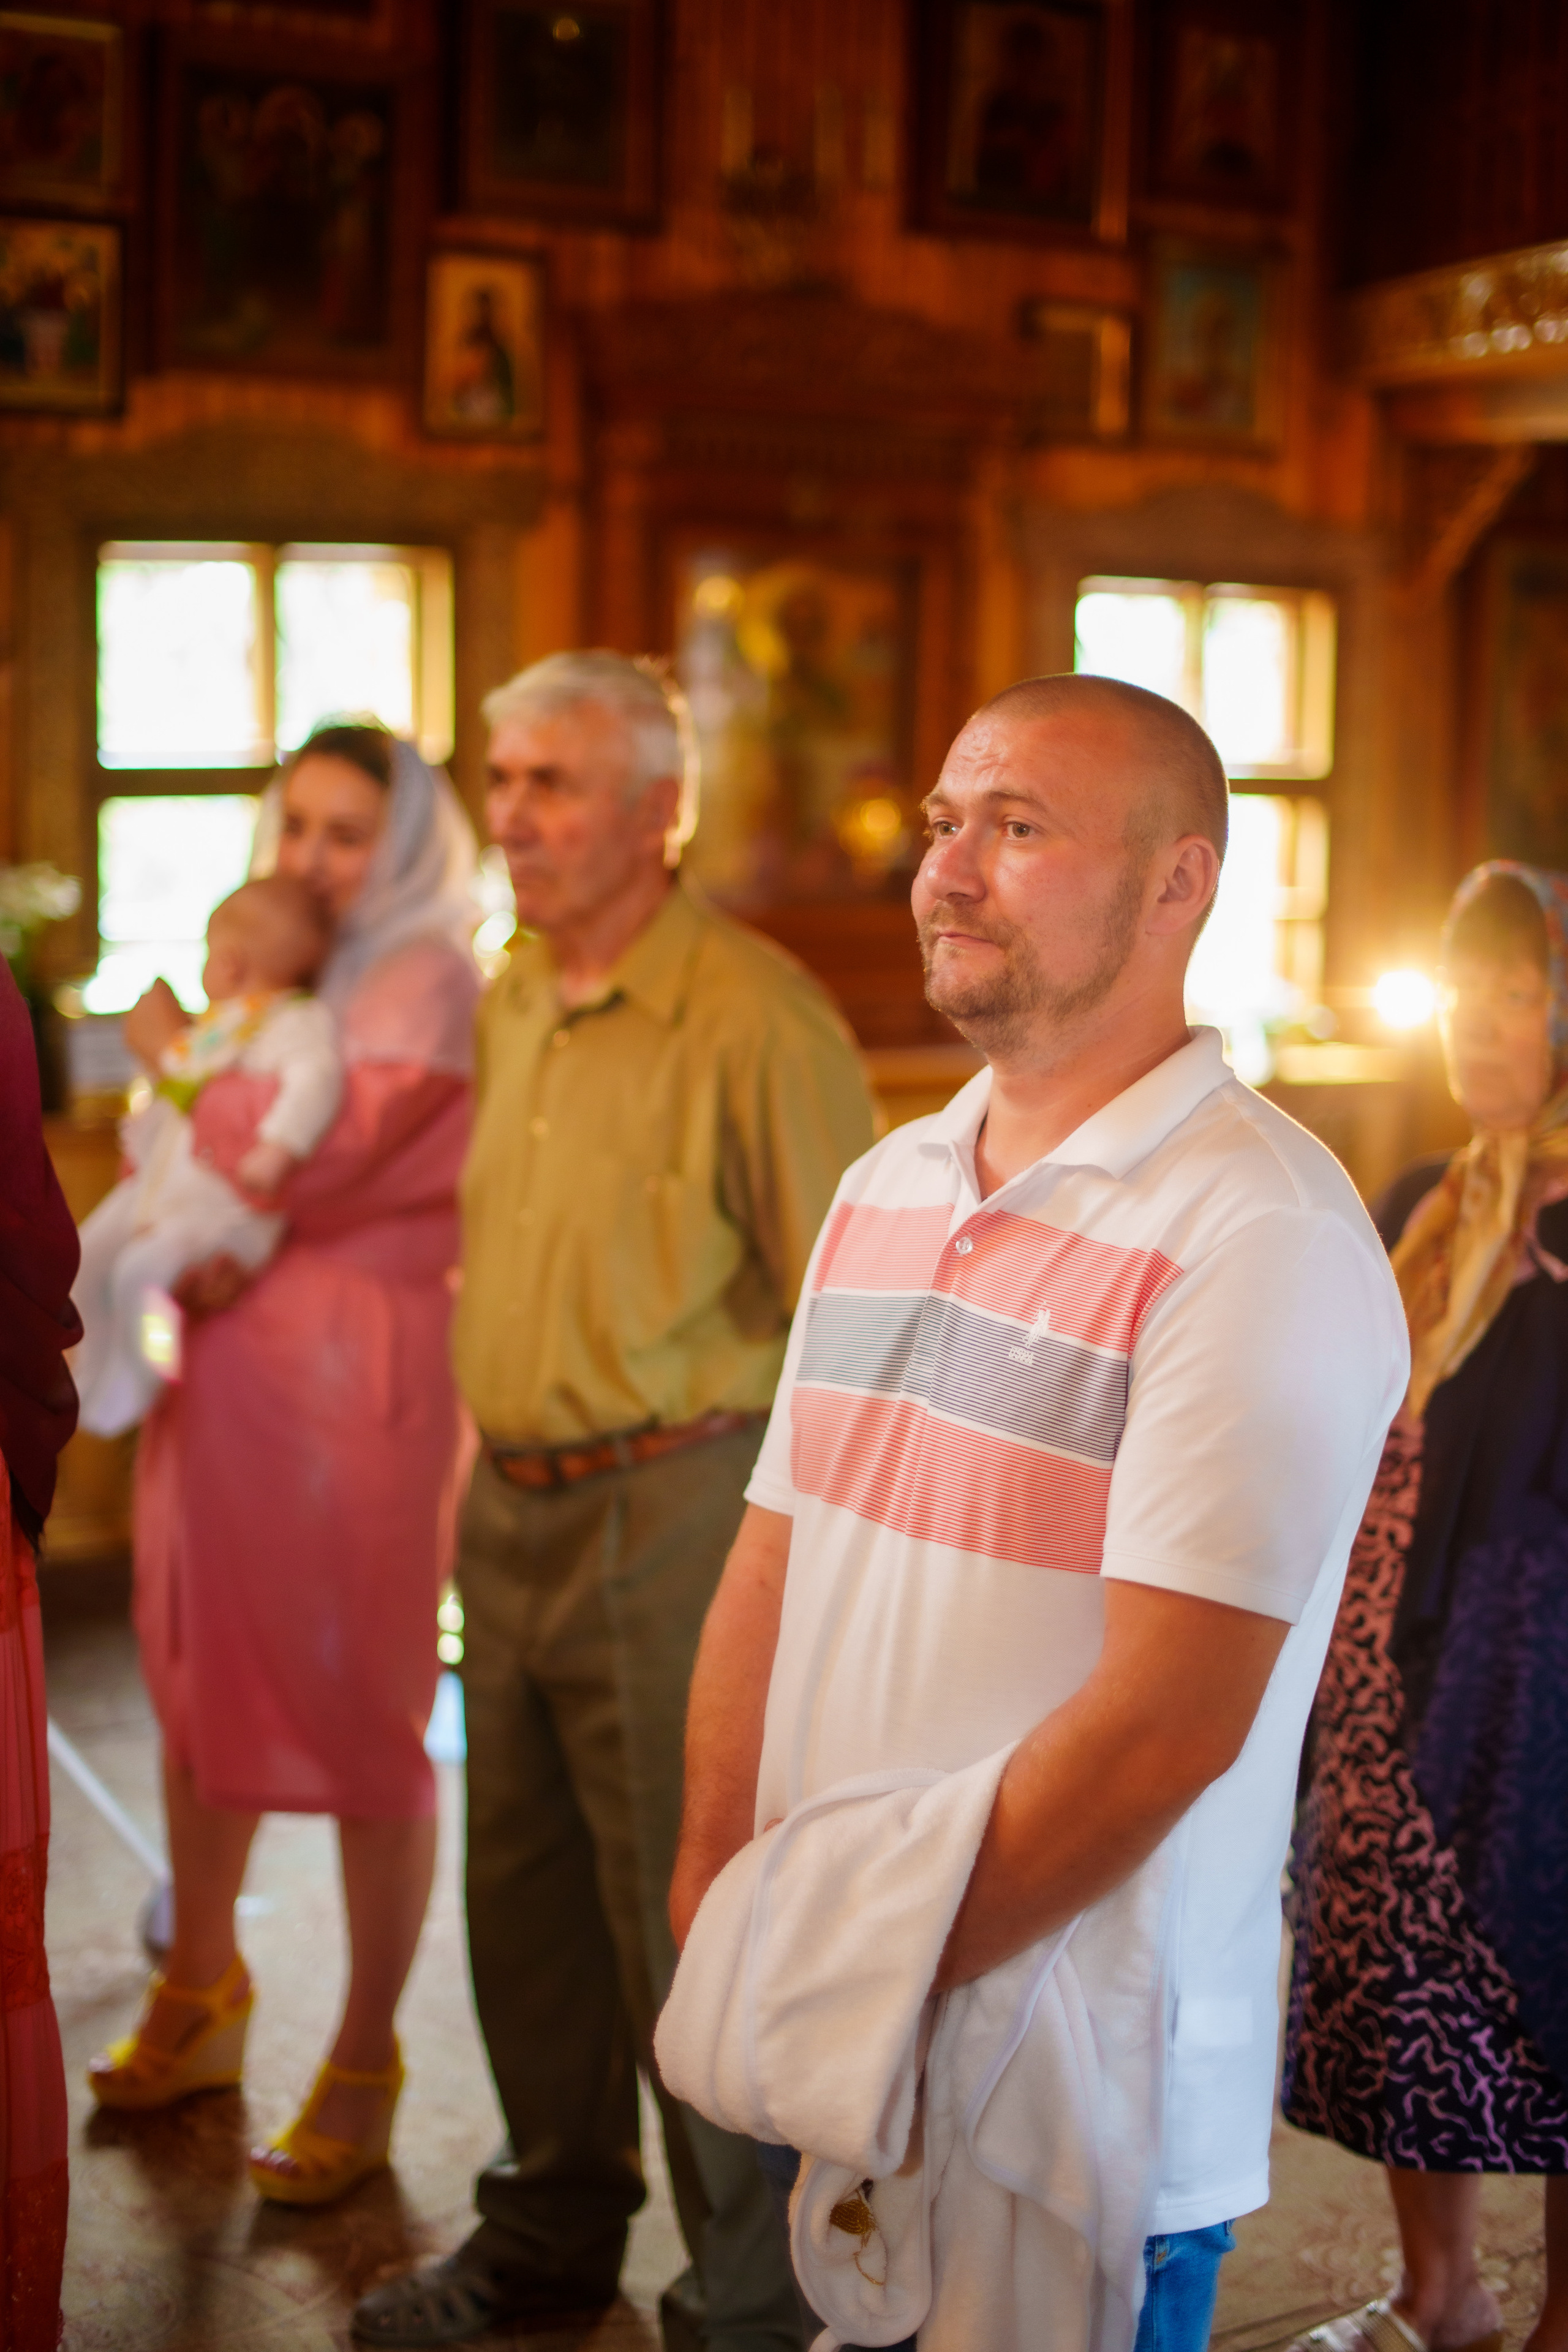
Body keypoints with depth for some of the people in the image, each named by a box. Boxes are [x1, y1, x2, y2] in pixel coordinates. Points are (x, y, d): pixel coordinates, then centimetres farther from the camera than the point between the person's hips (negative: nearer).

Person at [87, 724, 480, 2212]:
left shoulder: (427, 985, -9)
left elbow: (296, 1169, -16)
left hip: (351, 1390, -7)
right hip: (218, 1369, 7)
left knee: (358, 1712, 1)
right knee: (199, 1683, 17)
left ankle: (364, 2065, 16)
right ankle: (200, 1995, 38)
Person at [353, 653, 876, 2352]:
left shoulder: (753, 1015, -14)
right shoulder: (509, 1000, 10)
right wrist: (487, 1479, 18)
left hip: (672, 1511, -8)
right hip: (513, 1509, 8)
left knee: (689, 1922, 2)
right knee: (526, 1896, 18)